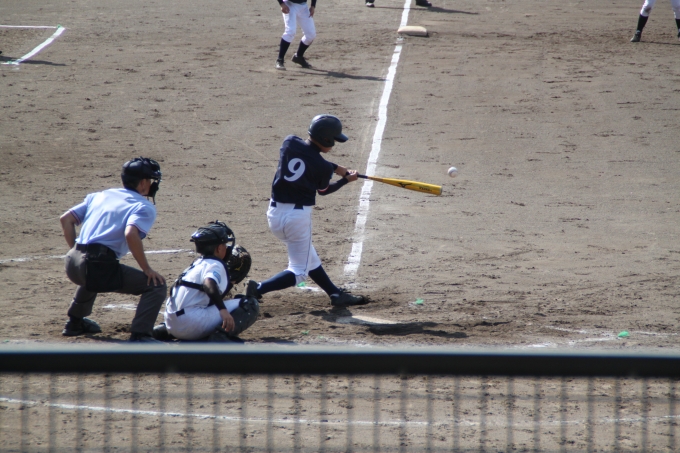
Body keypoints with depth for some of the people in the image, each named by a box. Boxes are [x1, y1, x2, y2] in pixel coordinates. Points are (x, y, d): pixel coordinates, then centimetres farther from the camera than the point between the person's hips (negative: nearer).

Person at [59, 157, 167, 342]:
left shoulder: (100, 195, 24)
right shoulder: (145, 207, 3)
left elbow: (66, 219, 19)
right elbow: (131, 234, -17)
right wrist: (147, 269, -9)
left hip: (72, 264, 7)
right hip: (100, 267, -7)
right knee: (156, 285, -1)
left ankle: (75, 323, 48)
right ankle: (139, 336, -14)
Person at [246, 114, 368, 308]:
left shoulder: (290, 143, -2)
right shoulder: (323, 168, -13)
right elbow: (323, 190, 7)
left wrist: (334, 167, 16)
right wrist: (346, 179, 22)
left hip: (274, 212, 7)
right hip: (298, 217, -7)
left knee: (309, 259, 23)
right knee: (299, 271, 3)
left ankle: (336, 294, 34)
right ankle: (259, 289, -16)